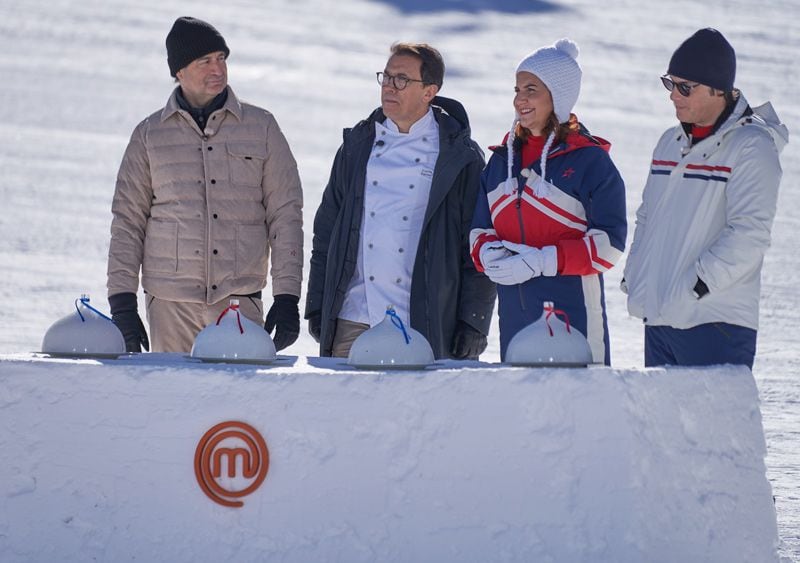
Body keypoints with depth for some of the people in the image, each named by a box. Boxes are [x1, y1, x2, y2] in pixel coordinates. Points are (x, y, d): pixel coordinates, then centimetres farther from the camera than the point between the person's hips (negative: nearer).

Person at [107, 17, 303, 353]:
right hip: (170, 301, 1)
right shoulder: (150, 135, 9)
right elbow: (127, 220, 10)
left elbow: (285, 214, 7)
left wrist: (286, 297, -1)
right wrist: (122, 301, 1)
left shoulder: (260, 127, 9)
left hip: (239, 300, 0)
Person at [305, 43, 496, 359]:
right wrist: (317, 307, 10)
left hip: (423, 326, -3)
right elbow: (325, 233, 16)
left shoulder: (461, 158, 2)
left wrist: (473, 322, -5)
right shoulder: (357, 146, 14)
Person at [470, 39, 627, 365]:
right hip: (514, 314, 6)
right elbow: (480, 228, 17)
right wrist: (489, 253, -7)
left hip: (572, 311, -6)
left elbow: (608, 243, -9)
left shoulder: (589, 159, -3)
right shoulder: (502, 158, 16)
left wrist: (541, 261, -17)